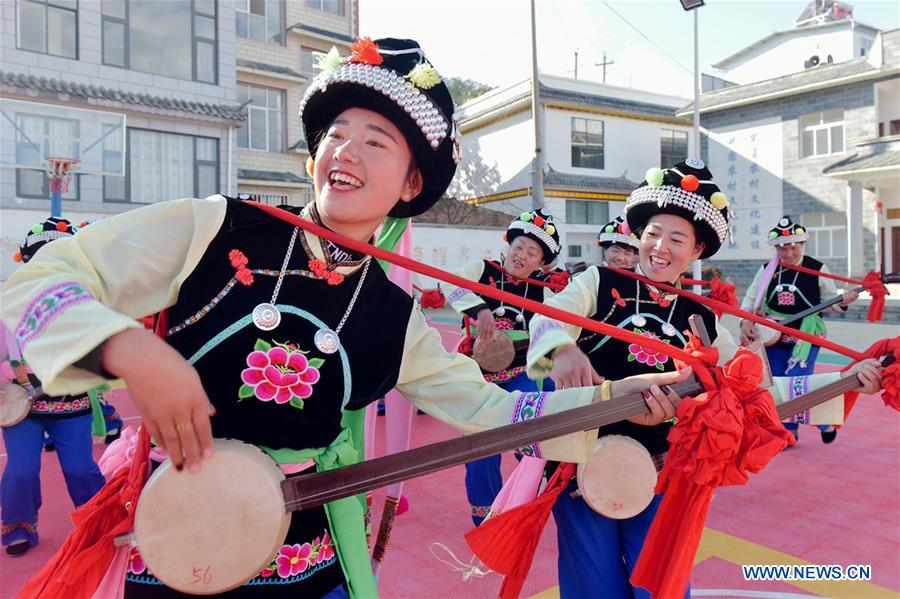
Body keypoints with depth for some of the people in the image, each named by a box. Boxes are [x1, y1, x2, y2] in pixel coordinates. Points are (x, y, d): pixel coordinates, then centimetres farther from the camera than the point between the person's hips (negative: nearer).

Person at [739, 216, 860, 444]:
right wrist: (745, 322, -9)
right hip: (773, 337, 3)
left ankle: (824, 421, 19)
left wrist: (842, 301, -18)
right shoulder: (767, 270, 3)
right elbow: (750, 299, 6)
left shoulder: (818, 269, -3)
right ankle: (789, 431, 25)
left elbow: (830, 301, 4)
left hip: (806, 336, -3)